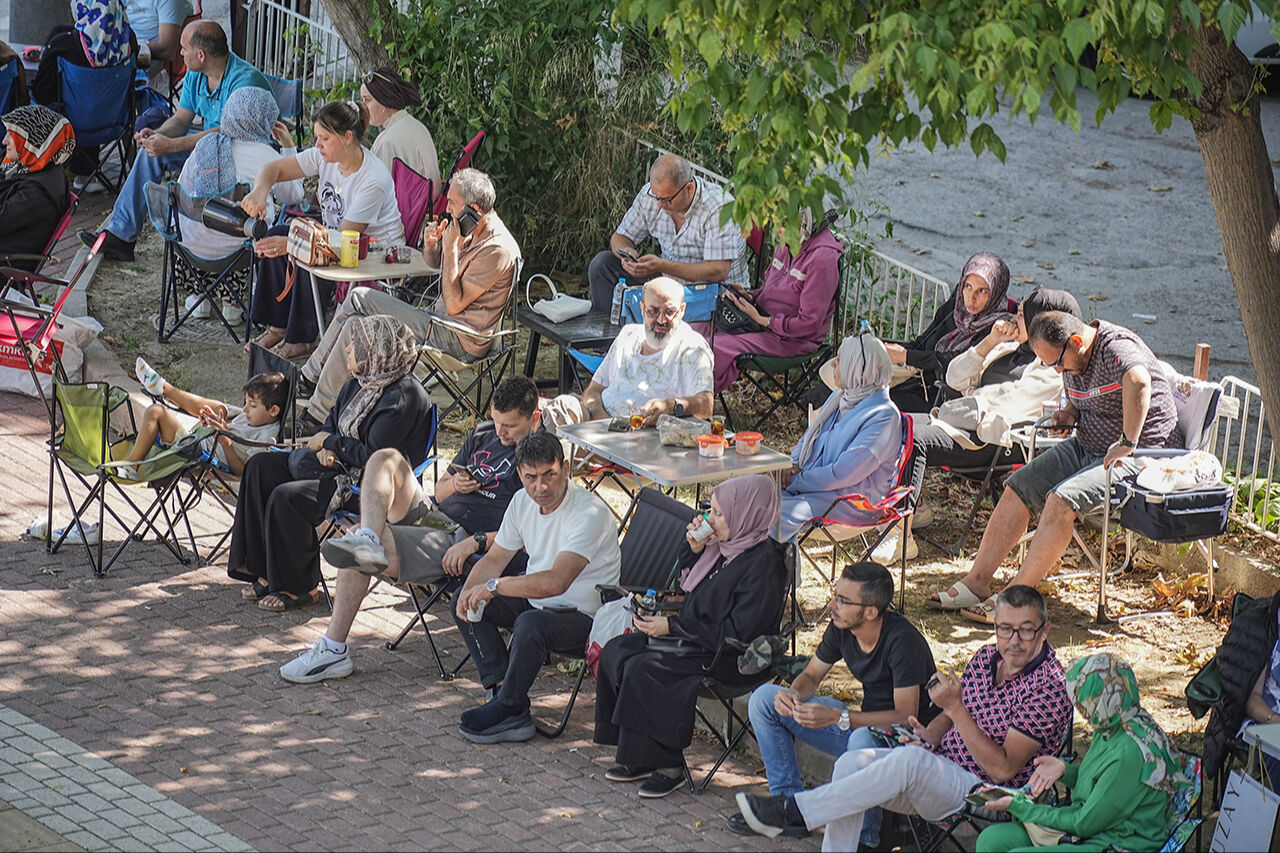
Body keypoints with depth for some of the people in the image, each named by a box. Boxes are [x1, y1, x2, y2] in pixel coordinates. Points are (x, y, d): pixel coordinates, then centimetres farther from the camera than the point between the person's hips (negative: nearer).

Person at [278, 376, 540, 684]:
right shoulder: (483, 434, 18)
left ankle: (334, 651, -15)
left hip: (455, 539, -8)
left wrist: (475, 542, -23)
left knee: (351, 556, -23)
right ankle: (368, 541, -36)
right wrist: (454, 484, 1)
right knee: (385, 459, -14)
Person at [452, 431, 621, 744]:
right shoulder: (523, 501, 0)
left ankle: (509, 707, -15)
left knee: (531, 624, -36)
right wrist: (472, 589, -12)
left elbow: (556, 582, -35)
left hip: (586, 615, -9)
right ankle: (502, 691, -12)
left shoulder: (590, 514, -26)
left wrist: (494, 586, -28)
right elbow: (494, 558, 10)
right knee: (465, 603, -3)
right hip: (538, 602, 9)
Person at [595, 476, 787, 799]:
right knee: (617, 651, -5)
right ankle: (638, 756, -3)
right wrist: (695, 551, 1)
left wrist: (672, 627, -19)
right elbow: (690, 589, 20)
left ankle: (668, 766, -12)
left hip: (732, 660, -10)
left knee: (643, 669, -24)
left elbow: (736, 635, -22)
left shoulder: (762, 563, -21)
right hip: (696, 639, 10)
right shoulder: (723, 545, 5)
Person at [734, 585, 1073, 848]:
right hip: (936, 767, 8)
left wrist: (955, 708, -25)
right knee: (852, 762, -16)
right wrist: (927, 737, -2)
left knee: (909, 760, -35)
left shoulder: (1048, 688, -15)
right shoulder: (987, 657, 9)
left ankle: (796, 810, -31)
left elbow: (1003, 769, -20)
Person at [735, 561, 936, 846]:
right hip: (863, 724, 8)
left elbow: (906, 716, -29)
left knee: (864, 739, -43)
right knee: (764, 698, 0)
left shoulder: (902, 641, -27)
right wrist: (794, 693, -17)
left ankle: (866, 838, -22)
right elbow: (811, 675, 9)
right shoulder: (841, 628, -7)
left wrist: (837, 718, -37)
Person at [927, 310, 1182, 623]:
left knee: (1061, 499, -27)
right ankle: (976, 582, -2)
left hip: (1139, 455, -10)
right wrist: (1069, 413, 3)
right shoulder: (1071, 361, 6)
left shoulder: (1117, 348, -23)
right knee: (1018, 485, -1)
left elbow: (1138, 381, -46)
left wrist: (1127, 443, -42)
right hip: (1086, 446, 10)